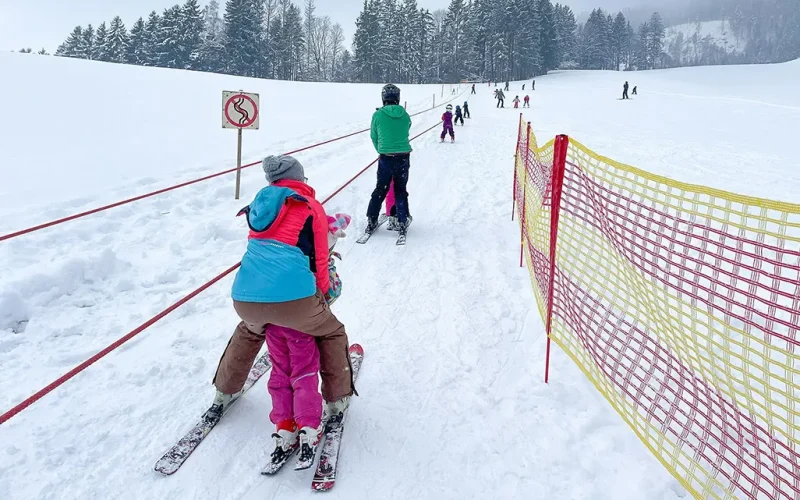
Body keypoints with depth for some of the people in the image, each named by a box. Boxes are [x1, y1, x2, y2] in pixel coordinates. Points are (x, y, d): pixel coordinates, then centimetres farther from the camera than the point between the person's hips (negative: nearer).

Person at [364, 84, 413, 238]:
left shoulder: (378, 115, -7)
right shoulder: (405, 116, -2)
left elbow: (374, 137, 5)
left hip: (385, 158, -1)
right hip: (404, 157, 1)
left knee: (380, 189, 12)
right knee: (400, 190, 13)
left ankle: (371, 221, 15)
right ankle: (402, 222, 13)